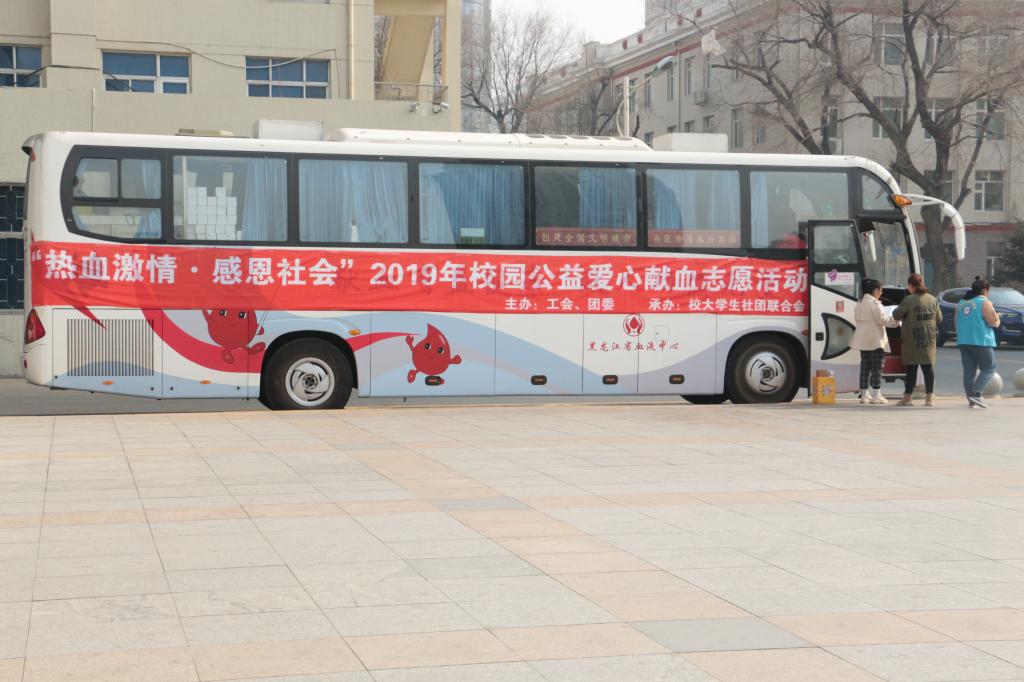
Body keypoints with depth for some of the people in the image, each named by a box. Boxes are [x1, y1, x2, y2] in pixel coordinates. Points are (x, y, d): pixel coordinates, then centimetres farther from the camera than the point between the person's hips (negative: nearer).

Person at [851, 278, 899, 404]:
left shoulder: (859, 303, 12)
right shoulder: (874, 303, -15)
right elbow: (882, 319, -16)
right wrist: (895, 319, -2)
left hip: (863, 340, 8)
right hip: (875, 340, -8)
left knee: (865, 366, 12)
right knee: (877, 367, -4)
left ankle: (864, 395, 14)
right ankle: (876, 395, -7)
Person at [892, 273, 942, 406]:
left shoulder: (909, 300, -11)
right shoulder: (932, 299, 5)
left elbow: (896, 315, -10)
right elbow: (939, 318, 11)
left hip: (912, 340, -4)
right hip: (929, 338, 4)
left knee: (911, 368, 1)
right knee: (928, 366, 6)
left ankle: (907, 397, 5)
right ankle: (929, 397, 5)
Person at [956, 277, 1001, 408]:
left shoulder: (962, 302, 14)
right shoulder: (985, 303, -8)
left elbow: (957, 322, 18)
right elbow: (993, 322, -12)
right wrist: (996, 316, 8)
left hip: (963, 342, 7)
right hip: (981, 341, -7)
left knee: (969, 370, 7)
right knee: (988, 369, 1)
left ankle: (971, 399, 4)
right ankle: (976, 394, -14)